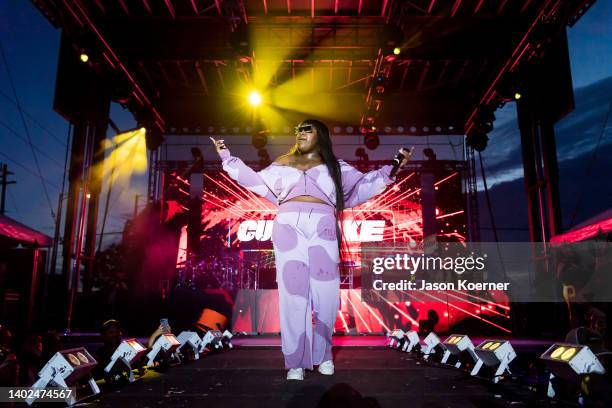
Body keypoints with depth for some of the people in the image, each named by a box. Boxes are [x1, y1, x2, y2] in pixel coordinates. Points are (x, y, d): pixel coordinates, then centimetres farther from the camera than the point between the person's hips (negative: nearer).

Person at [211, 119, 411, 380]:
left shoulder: (335, 165, 20)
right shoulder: (283, 163, 23)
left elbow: (362, 185, 15)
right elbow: (257, 181, 22)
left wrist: (392, 168, 8)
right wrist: (227, 157, 24)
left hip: (322, 229, 0)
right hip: (289, 227, 1)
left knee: (326, 293, -5)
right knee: (293, 292, -5)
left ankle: (323, 355, 15)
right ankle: (296, 362, 0)